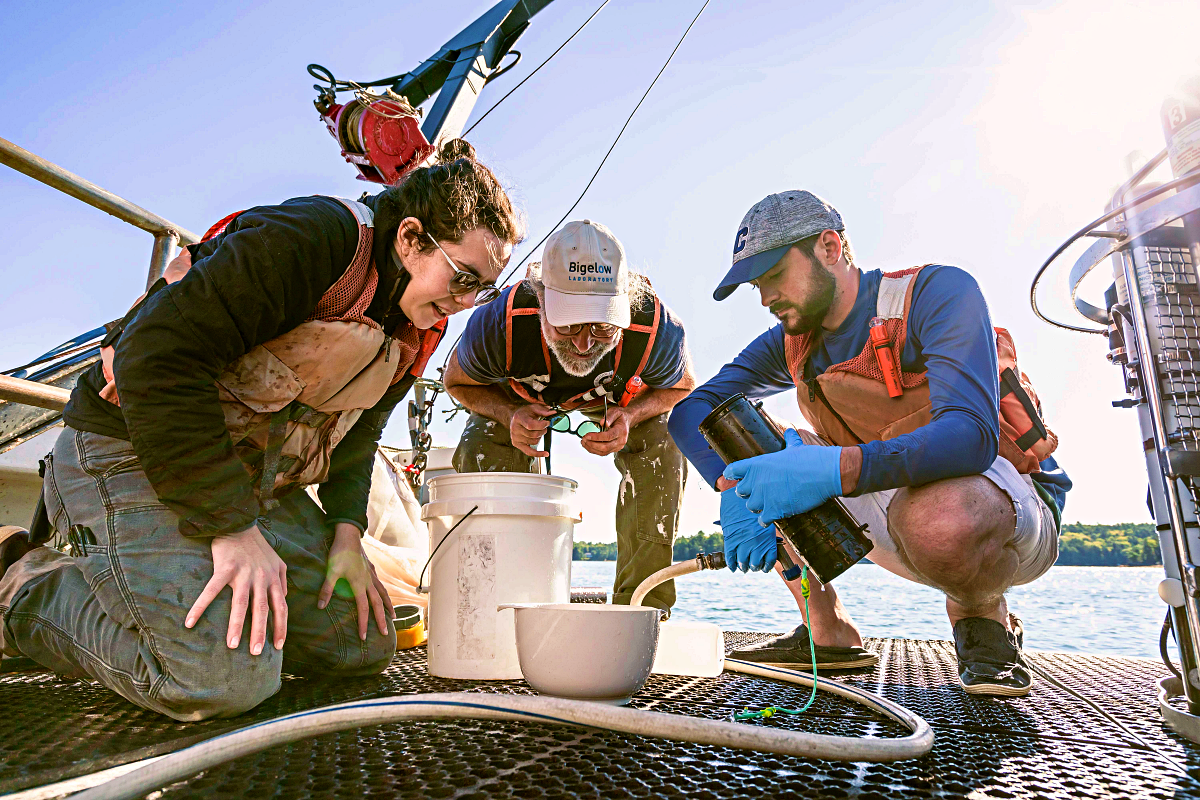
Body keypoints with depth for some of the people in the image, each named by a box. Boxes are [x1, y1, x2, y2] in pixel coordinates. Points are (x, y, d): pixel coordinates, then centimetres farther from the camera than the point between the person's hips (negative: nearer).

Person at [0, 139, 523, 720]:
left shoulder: (414, 331, 4)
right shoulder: (304, 240, -24)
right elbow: (156, 356, -30)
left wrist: (346, 530, -4)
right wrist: (232, 527, -29)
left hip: (257, 478, 8)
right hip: (134, 453, -8)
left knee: (364, 644, 6)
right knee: (226, 679, -25)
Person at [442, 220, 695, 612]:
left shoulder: (658, 331, -40)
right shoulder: (500, 325, -41)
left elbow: (682, 385, -13)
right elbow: (457, 381, -16)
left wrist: (630, 416, -34)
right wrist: (509, 414, -36)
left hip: (624, 398, 0)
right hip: (522, 398, 0)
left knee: (662, 455, -23)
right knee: (481, 452, -23)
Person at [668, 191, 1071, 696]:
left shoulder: (938, 291, -19)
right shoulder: (792, 343, 0)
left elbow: (971, 434, -34)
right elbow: (692, 412, -6)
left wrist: (834, 469, -49)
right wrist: (738, 491, -26)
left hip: (1015, 498, -6)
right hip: (899, 502, 6)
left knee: (937, 518, -43)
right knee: (751, 445, -6)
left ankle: (983, 615, -5)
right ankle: (830, 635, 0)